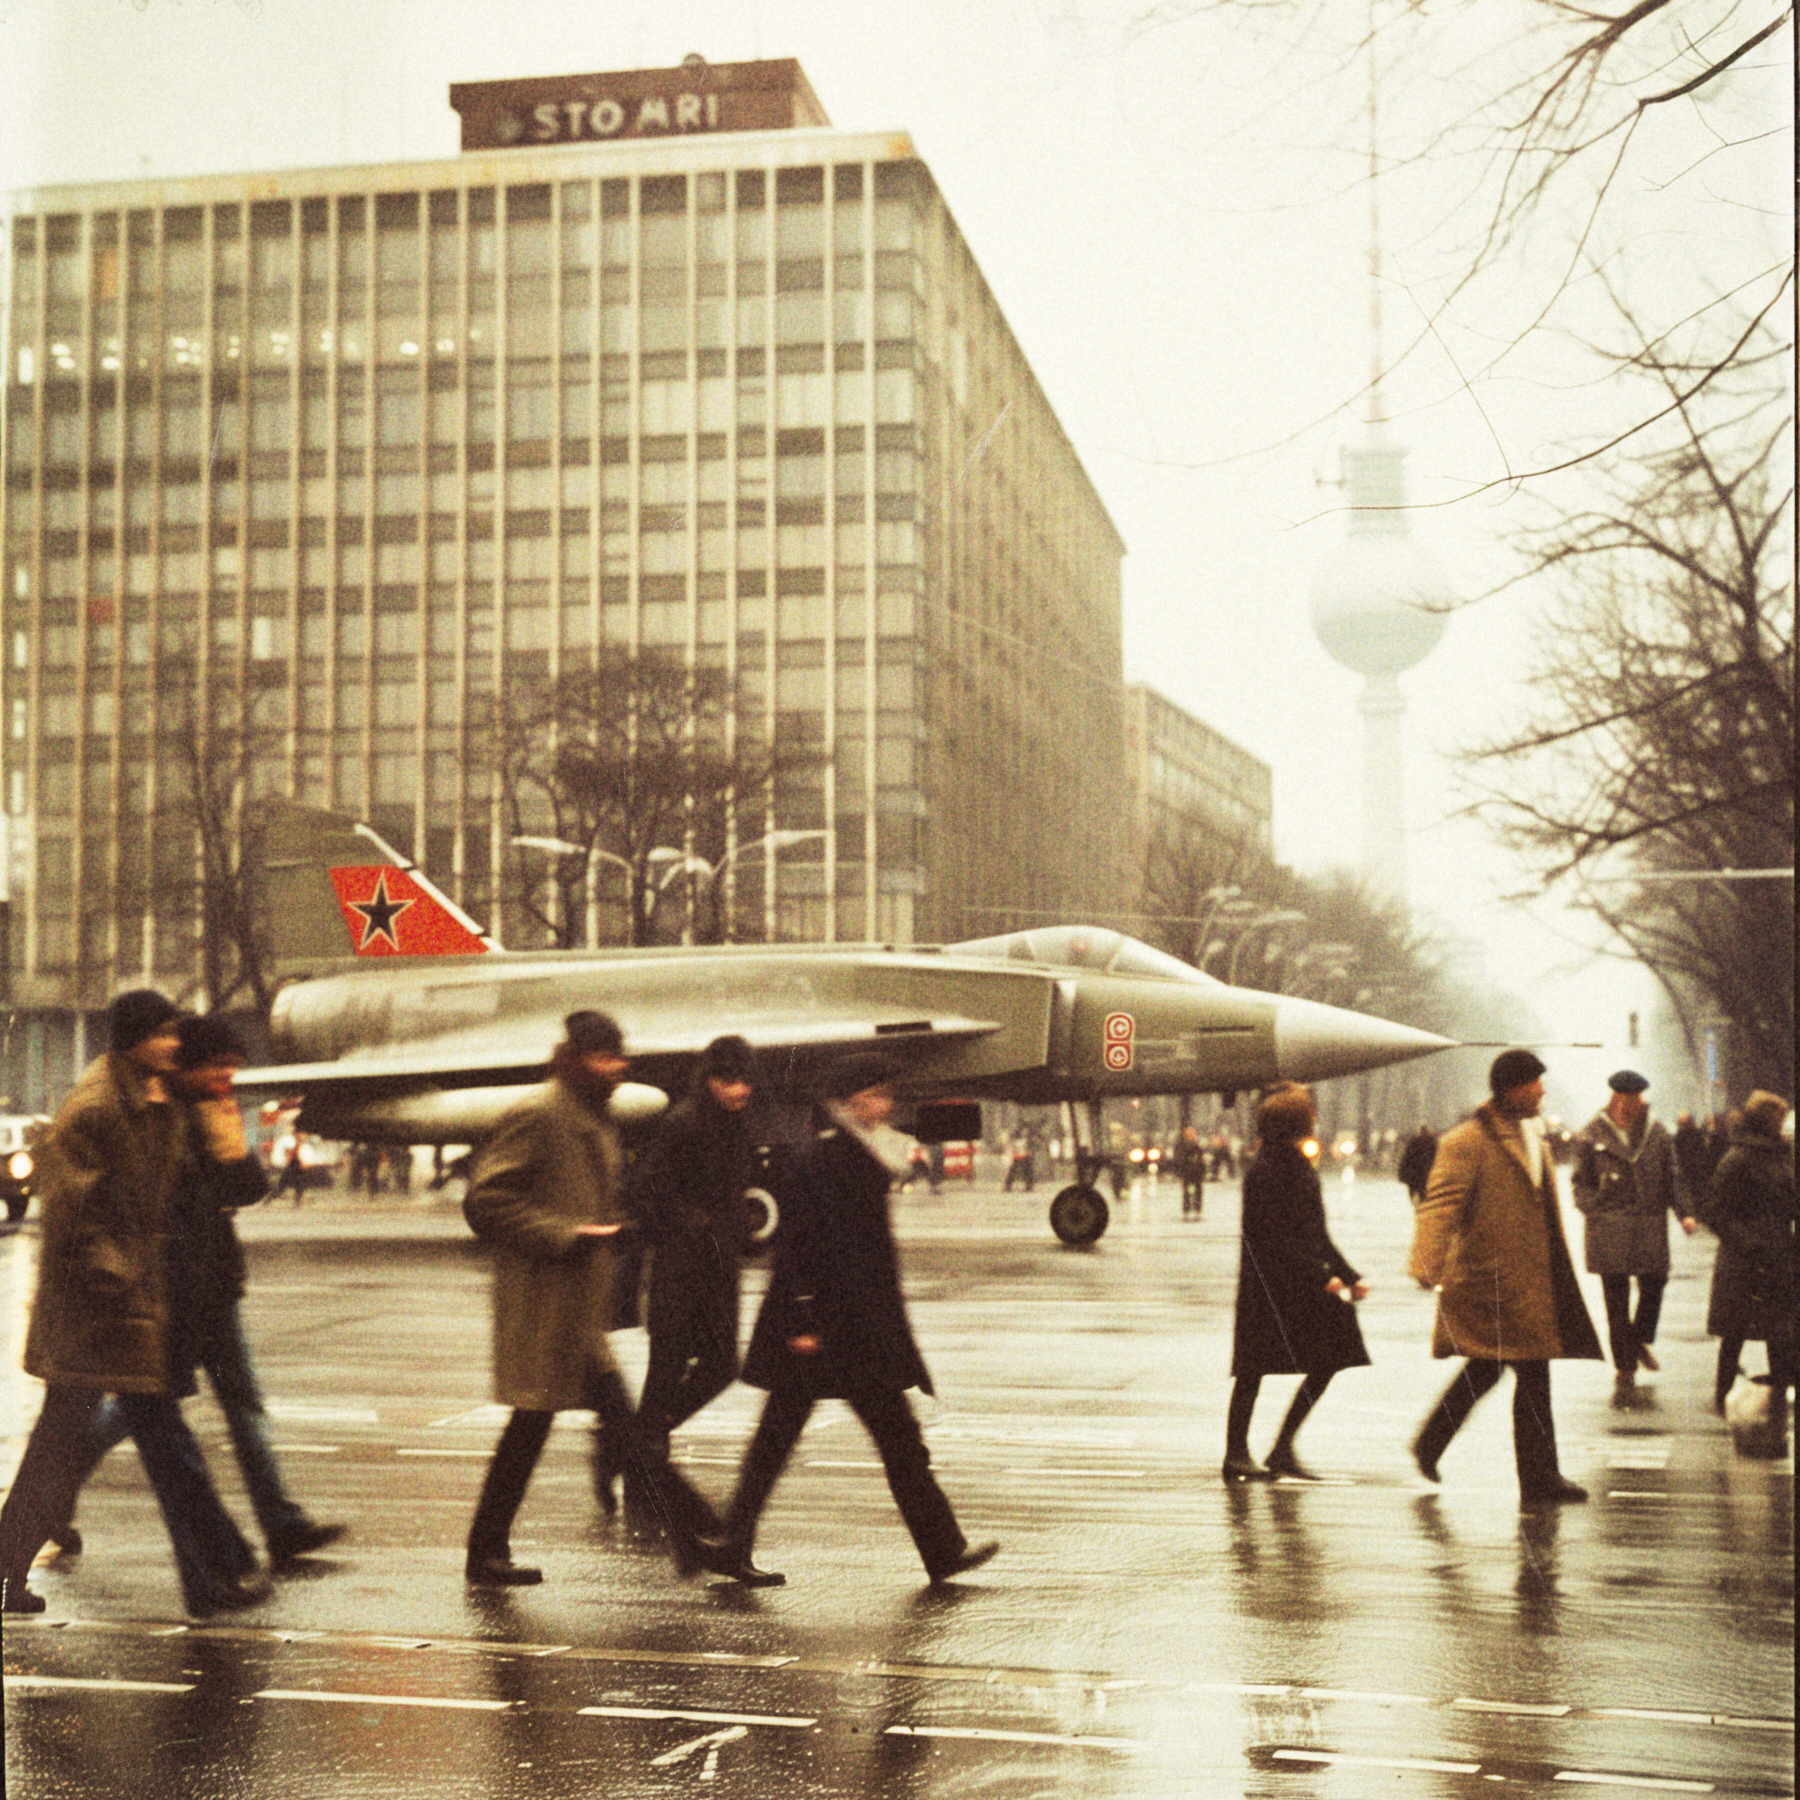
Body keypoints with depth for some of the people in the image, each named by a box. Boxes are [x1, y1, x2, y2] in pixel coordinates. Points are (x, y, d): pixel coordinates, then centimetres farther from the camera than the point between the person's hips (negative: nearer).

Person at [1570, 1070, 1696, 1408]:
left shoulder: (1657, 1133, 6)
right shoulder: (1594, 1134, 0)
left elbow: (1672, 1177, 10)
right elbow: (1580, 1182, 4)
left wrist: (1684, 1213, -2)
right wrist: (1595, 1211, -9)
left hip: (1650, 1227, 2)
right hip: (1609, 1230, -2)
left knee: (1653, 1286, 9)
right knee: (1616, 1301, -1)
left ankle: (1640, 1340, 40)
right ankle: (1625, 1374, 5)